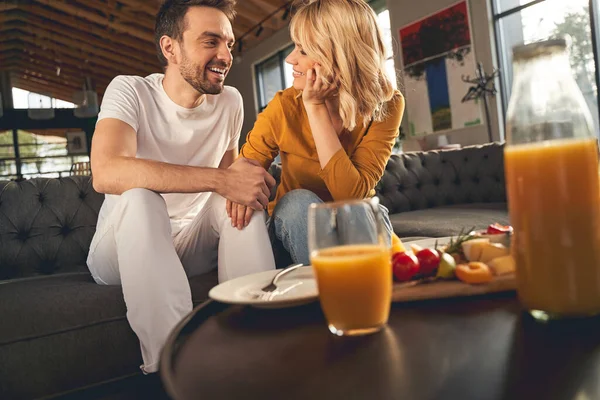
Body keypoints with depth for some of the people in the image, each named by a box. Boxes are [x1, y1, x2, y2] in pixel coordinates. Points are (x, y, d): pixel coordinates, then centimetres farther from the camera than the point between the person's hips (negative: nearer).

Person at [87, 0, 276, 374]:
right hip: (123, 248, -3)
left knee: (245, 195, -21)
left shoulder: (230, 101, 0)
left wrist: (243, 178, -16)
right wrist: (220, 180, -38)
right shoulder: (130, 91, -14)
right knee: (139, 199, -33)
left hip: (192, 244, 4)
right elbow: (106, 173, -33)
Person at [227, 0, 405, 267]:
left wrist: (316, 107, -29)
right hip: (294, 227, 1)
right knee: (298, 201, -32)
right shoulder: (285, 107, -16)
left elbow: (352, 194, -27)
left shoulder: (387, 105, -17)